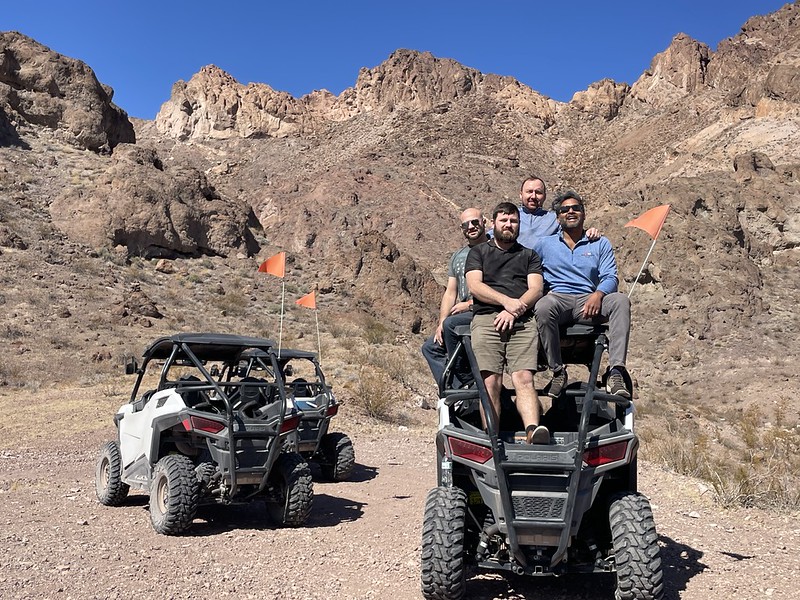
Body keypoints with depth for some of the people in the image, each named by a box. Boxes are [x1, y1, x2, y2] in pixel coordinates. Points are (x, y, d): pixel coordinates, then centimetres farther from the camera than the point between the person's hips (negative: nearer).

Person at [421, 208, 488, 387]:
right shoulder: (457, 256, 22)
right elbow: (450, 293, 17)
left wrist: (470, 304, -15)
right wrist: (441, 324, 4)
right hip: (463, 314, 8)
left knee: (451, 324, -31)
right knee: (431, 347, -3)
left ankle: (467, 382, -19)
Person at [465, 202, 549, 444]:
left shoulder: (529, 255, 27)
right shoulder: (478, 252, 24)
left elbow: (536, 289, 12)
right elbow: (474, 285, 7)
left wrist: (514, 310, -8)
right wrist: (506, 301, -9)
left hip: (523, 321, 1)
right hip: (486, 318, -1)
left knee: (524, 377, -21)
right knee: (491, 381, -19)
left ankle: (533, 430, -39)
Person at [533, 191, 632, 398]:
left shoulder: (600, 244, 20)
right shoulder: (544, 244, 21)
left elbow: (611, 277, 7)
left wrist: (598, 295, -16)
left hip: (587, 302, 1)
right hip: (557, 298, -1)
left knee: (620, 300, -30)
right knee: (543, 307, -38)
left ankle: (616, 371, -36)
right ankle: (558, 371, -25)